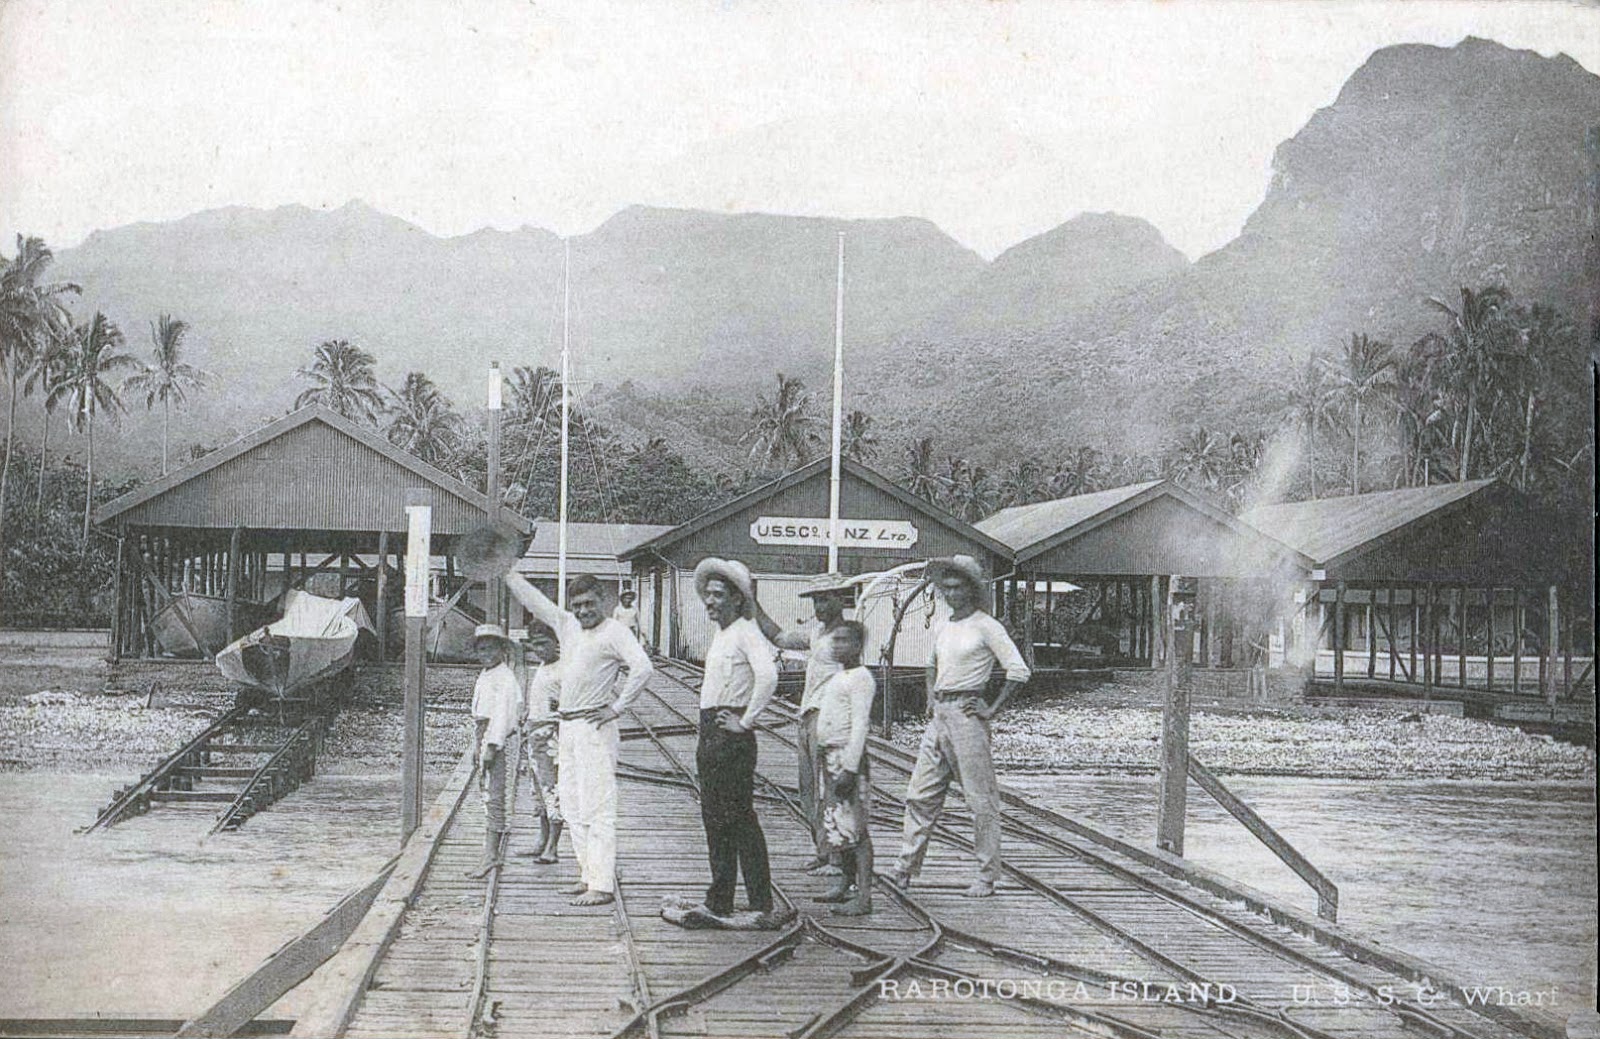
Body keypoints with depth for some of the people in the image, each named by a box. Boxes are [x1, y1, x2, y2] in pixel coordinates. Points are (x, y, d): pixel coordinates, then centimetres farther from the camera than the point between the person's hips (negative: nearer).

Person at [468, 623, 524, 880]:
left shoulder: (505, 678, -11)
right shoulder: (484, 676, 17)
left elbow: (503, 714, -18)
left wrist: (491, 747, -22)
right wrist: (476, 746, 21)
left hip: (496, 736, -10)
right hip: (481, 734, 10)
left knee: (493, 795, -12)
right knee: (485, 791, 10)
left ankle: (491, 855, -15)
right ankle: (490, 855, 14)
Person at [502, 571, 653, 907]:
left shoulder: (613, 633, -8)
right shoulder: (567, 625, 14)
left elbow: (642, 666, -21)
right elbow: (531, 598, 24)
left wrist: (617, 708, -19)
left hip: (594, 728, -8)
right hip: (567, 728, 8)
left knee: (596, 809, -9)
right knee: (573, 807, 11)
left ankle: (602, 886, -10)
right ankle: (589, 875, 18)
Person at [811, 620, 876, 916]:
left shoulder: (860, 678, -11)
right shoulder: (836, 677, 17)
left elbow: (860, 725, -17)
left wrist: (849, 768, -21)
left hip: (848, 756, -9)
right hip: (830, 756, 9)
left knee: (855, 826, -9)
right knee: (836, 824, 14)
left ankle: (864, 896, -10)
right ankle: (846, 886, 23)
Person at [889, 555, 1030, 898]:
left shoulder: (986, 626, -7)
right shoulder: (945, 628, 14)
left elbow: (1019, 671, -12)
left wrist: (992, 709, -12)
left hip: (966, 715, -8)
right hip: (939, 716, 8)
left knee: (980, 799, -1)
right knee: (921, 793, 5)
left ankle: (987, 877, 5)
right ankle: (906, 868, 9)